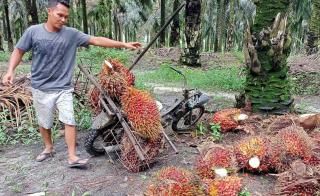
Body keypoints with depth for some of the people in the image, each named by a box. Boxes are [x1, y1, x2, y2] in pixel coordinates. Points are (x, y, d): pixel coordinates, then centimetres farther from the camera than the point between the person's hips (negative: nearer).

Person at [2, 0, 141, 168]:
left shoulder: (71, 34, -7)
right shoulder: (33, 31, -7)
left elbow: (97, 40, -10)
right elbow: (19, 51, 5)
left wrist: (124, 44, -14)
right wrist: (10, 71, -11)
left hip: (63, 88, 0)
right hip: (41, 88, 1)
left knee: (69, 121, -6)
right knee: (44, 122, 15)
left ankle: (72, 157, 2)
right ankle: (48, 148, 39)